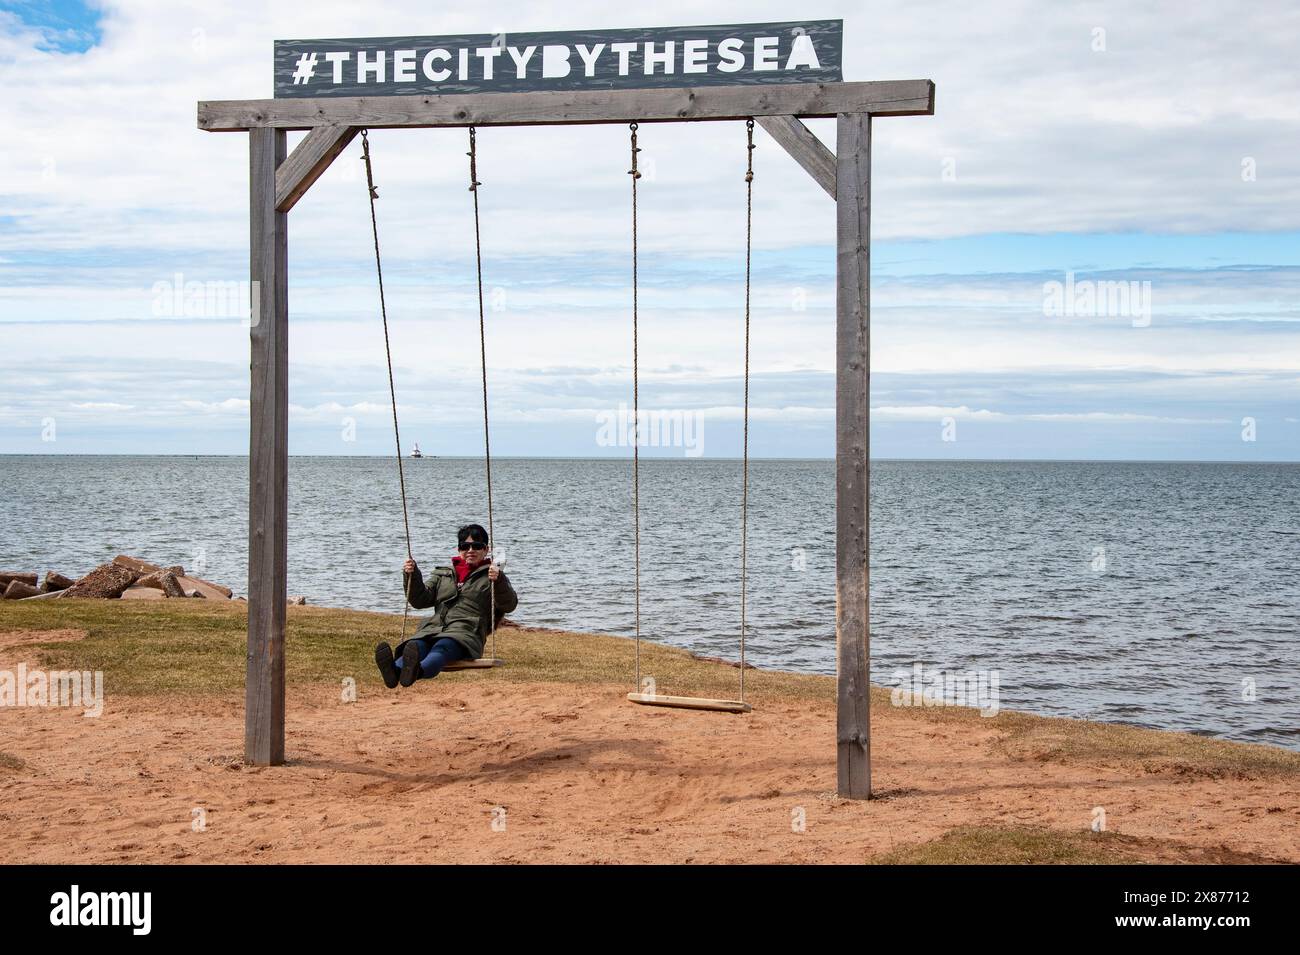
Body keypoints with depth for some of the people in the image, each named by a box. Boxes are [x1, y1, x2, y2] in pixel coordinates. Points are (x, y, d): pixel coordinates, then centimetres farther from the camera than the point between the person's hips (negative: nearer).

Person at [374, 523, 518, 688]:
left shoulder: (490, 575, 19)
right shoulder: (442, 574, 31)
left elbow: (509, 605, 2)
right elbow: (420, 600, 22)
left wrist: (499, 581, -16)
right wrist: (411, 576, 5)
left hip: (464, 633, -4)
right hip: (432, 629, 4)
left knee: (441, 648, -38)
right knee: (416, 646, -33)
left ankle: (418, 671, -70)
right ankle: (395, 670, -64)